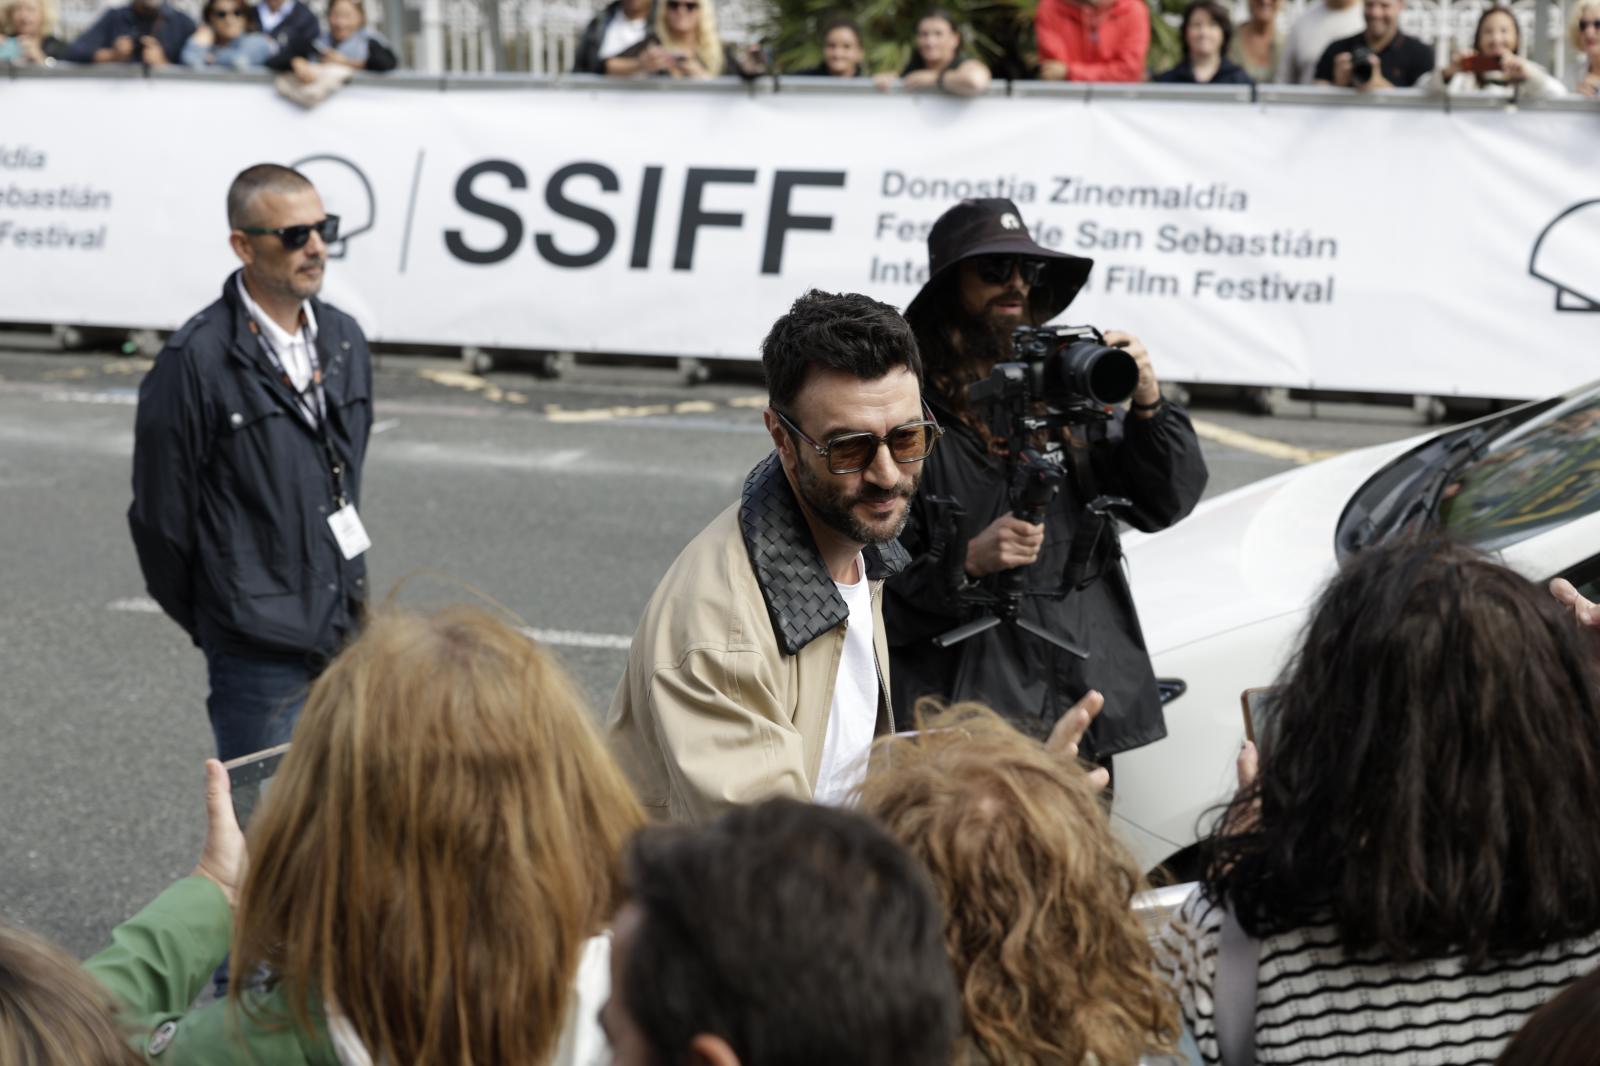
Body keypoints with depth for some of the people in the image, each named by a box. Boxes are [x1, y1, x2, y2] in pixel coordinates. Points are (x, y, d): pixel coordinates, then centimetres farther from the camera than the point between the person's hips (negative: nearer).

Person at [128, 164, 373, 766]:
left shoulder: (343, 339, 8)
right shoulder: (197, 360, -13)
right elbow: (160, 512, -7)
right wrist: (206, 619, 3)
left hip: (346, 625, 6)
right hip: (259, 649, -6)